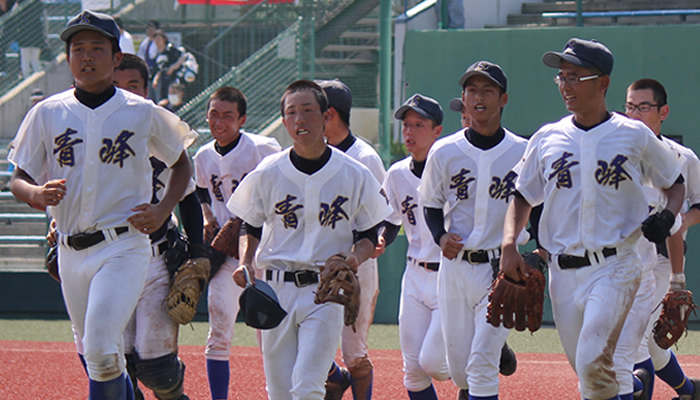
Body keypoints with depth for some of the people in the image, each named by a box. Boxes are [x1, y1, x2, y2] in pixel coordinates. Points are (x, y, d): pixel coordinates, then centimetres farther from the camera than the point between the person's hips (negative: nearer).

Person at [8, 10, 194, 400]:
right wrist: (37, 193, -18)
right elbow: (19, 180, 6)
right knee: (96, 356, 15)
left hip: (124, 247, -4)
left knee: (102, 350, -21)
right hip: (71, 251, 4)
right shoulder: (47, 114, 4)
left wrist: (163, 209, -4)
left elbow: (182, 163, 13)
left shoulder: (143, 113, -1)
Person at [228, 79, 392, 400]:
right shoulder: (267, 174, 1)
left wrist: (356, 257, -11)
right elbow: (250, 227, 15)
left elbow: (368, 233, 9)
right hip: (276, 289, 2)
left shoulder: (356, 175, -1)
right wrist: (245, 263, -3)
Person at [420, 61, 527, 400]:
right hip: (456, 265, 3)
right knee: (459, 368, 8)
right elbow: (431, 205, 14)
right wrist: (440, 237, -6)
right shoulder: (444, 152, 2)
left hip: (503, 269, -3)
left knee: (481, 362, -15)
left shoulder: (522, 153, -2)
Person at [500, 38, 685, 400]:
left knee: (593, 363, -23)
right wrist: (509, 245, -2)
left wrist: (668, 215, -9)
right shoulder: (547, 139, 7)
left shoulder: (635, 136, 0)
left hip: (614, 268, -4)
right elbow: (522, 196, 15)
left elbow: (675, 182, 12)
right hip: (564, 274, 4)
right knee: (587, 370, 8)